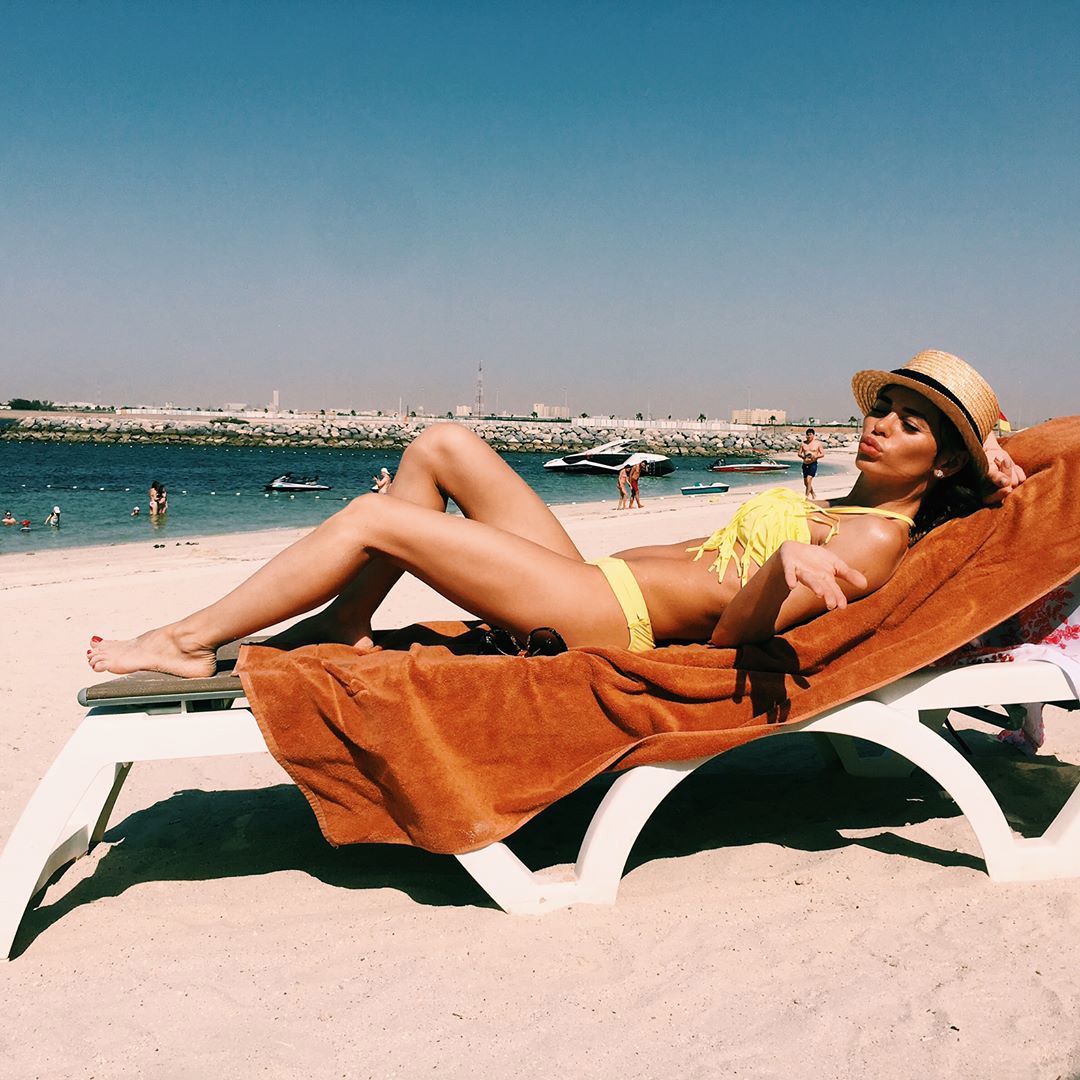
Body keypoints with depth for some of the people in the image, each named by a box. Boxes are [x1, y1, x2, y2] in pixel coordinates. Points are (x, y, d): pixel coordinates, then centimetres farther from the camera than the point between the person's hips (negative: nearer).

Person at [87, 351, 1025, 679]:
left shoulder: (878, 537, -13)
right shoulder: (847, 504, 13)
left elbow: (734, 633, -24)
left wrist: (786, 565, -44)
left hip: (607, 613, -9)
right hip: (595, 582, 10)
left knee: (373, 518, -13)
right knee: (441, 446, 8)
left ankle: (188, 642, 3)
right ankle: (341, 632, 9)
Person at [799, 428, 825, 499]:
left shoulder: (818, 443, -2)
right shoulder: (803, 443, 5)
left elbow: (822, 454, 1)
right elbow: (799, 453, 8)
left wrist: (815, 456, -18)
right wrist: (803, 456, -14)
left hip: (813, 464, -5)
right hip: (805, 464, 5)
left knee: (808, 480, -18)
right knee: (805, 483, 13)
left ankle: (807, 496, -14)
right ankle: (813, 495, 35)